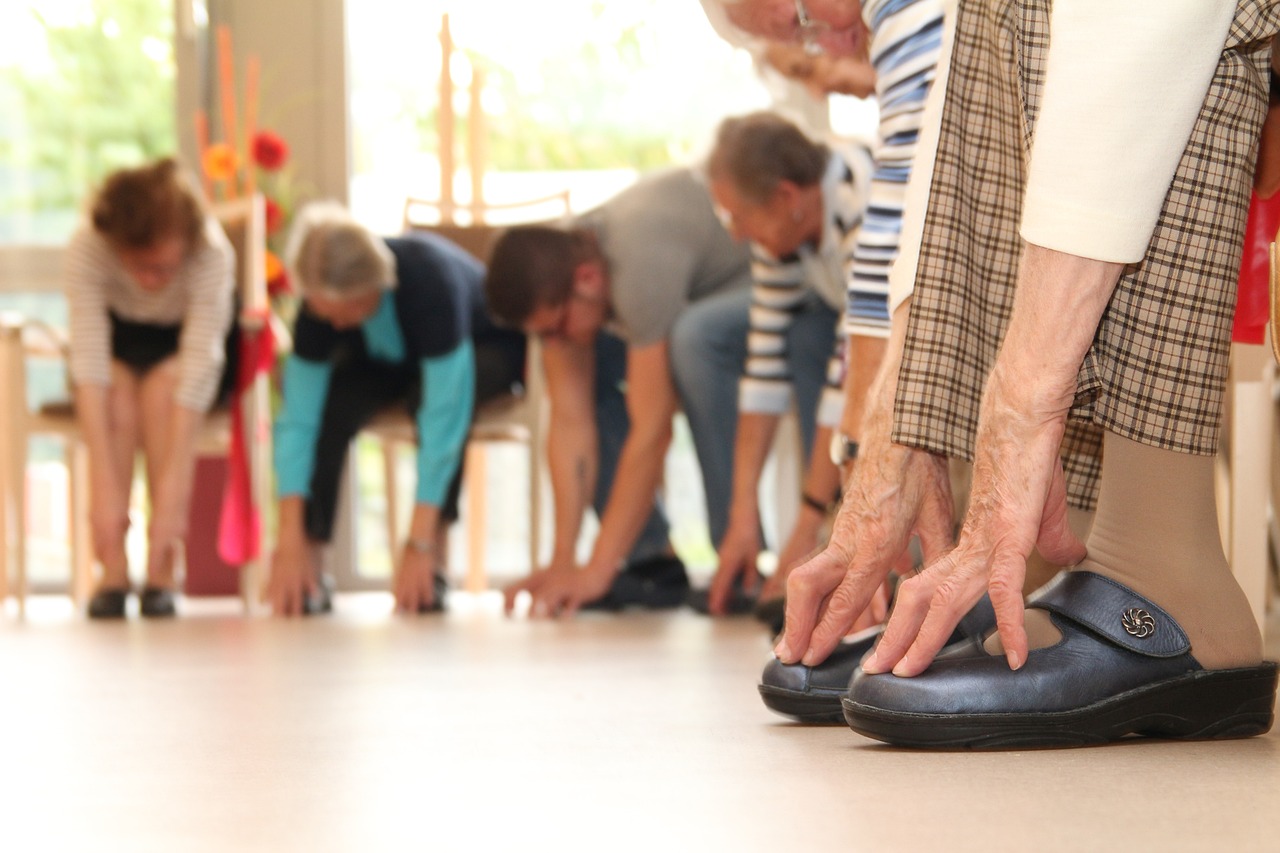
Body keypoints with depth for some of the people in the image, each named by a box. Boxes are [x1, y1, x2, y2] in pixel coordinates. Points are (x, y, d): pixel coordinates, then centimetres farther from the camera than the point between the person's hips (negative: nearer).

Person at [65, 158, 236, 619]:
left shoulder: (212, 251, -36)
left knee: (163, 382, -32)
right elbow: (89, 357, -39)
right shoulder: (86, 247, -33)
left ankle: (162, 574, -26)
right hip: (119, 343, 1)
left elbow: (200, 362, -41)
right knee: (119, 391, -31)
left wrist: (173, 495, -48)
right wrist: (105, 487, -47)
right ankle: (113, 572, -27)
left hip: (185, 344, -1)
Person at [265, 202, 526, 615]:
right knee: (328, 400, -29)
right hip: (389, 363, 4)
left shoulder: (432, 279, -40)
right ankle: (307, 566, -23)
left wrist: (419, 543, -44)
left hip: (485, 350, -3)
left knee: (430, 395, -37)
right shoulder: (321, 302, -27)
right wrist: (290, 544, -36)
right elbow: (297, 421, -29)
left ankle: (431, 572, -29)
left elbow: (443, 413, -42)